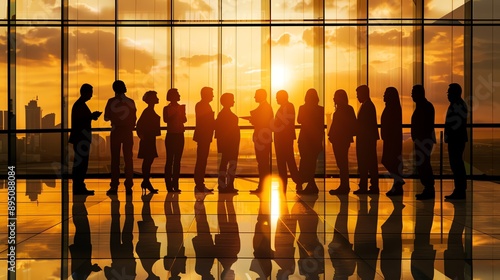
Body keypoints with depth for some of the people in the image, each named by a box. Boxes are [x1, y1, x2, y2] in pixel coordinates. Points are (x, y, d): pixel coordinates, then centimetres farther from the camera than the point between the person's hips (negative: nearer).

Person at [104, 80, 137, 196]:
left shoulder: (111, 101, -4)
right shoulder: (130, 102, 3)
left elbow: (106, 118, -1)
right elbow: (134, 119, 6)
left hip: (116, 132, -2)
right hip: (128, 132, 2)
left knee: (115, 160, 3)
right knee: (128, 159, 4)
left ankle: (114, 187, -1)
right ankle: (128, 186, 1)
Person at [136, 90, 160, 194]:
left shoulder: (150, 111, 15)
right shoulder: (148, 111, -14)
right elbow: (139, 124, -20)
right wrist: (142, 136, -16)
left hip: (150, 138, 10)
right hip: (148, 139, -10)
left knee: (148, 160, 11)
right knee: (148, 160, -7)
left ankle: (146, 182, 16)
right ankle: (146, 182, -3)